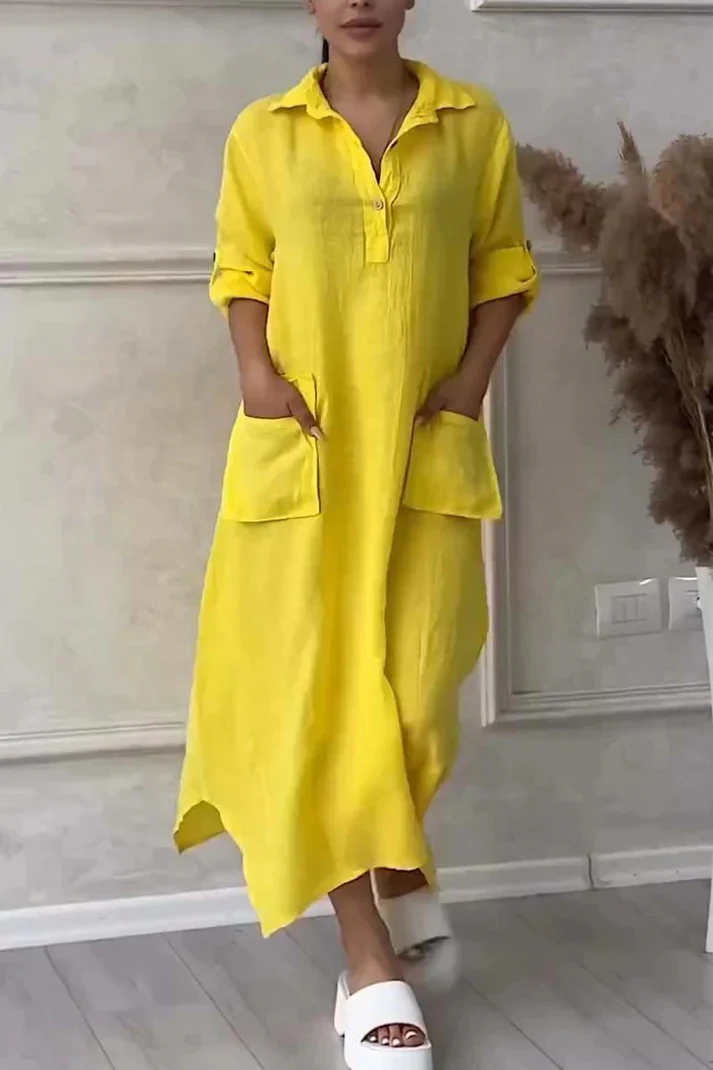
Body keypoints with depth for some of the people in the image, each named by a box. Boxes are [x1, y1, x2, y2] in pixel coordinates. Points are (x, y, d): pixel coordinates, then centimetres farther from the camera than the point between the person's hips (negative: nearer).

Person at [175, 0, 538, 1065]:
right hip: (299, 447, 0)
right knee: (316, 687, -2)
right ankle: (373, 962, 5)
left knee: (413, 687, 0)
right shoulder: (262, 133, 5)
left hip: (427, 449, 0)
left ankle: (403, 872, 32)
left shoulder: (475, 122, 4)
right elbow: (242, 269, 9)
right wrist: (257, 375, -6)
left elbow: (502, 265, 9)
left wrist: (471, 382, -3)